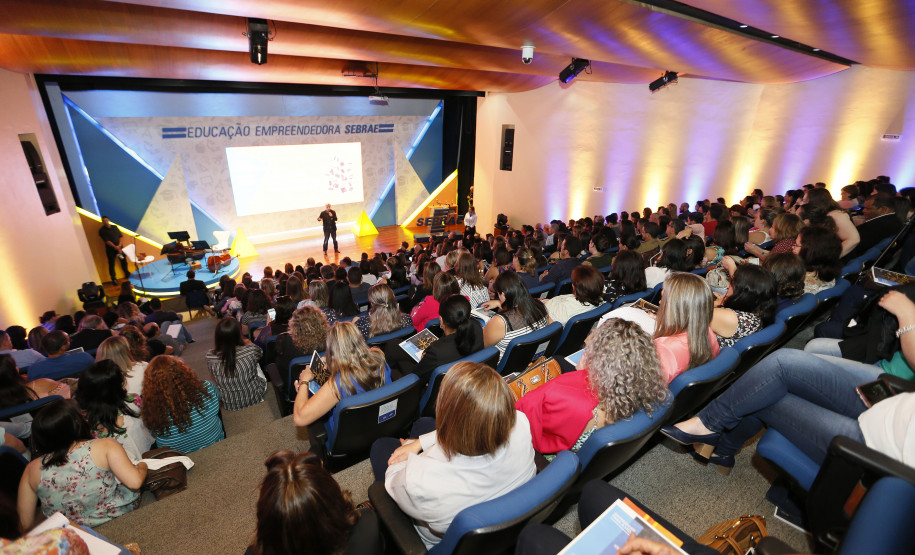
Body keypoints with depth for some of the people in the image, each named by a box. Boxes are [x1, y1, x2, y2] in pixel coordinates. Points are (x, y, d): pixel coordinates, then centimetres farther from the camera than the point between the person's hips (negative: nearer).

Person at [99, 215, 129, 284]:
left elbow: (120, 236, 8)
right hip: (110, 249, -4)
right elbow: (107, 241, -12)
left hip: (119, 247, 4)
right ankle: (114, 279, 4)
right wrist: (115, 247, -18)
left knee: (124, 260, 12)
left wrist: (119, 245, -6)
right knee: (111, 264, 0)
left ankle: (127, 274, 29)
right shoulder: (102, 230, -6)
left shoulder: (115, 227, 8)